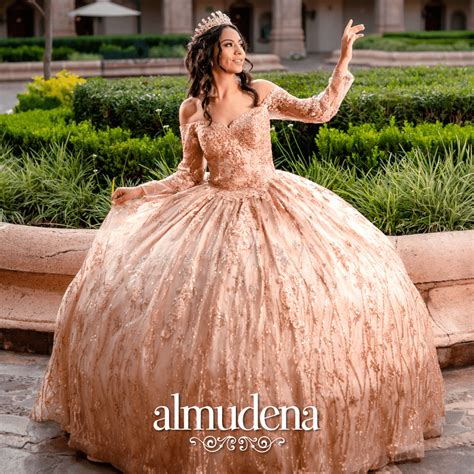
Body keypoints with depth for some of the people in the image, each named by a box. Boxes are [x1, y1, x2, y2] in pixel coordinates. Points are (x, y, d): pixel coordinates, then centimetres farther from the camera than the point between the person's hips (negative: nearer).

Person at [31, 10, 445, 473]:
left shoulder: (261, 92, 3)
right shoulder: (192, 110, 4)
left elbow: (318, 110, 0)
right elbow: (189, 174, 9)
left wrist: (343, 59, -6)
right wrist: (140, 192, 0)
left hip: (273, 206, 0)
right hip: (213, 212, 0)